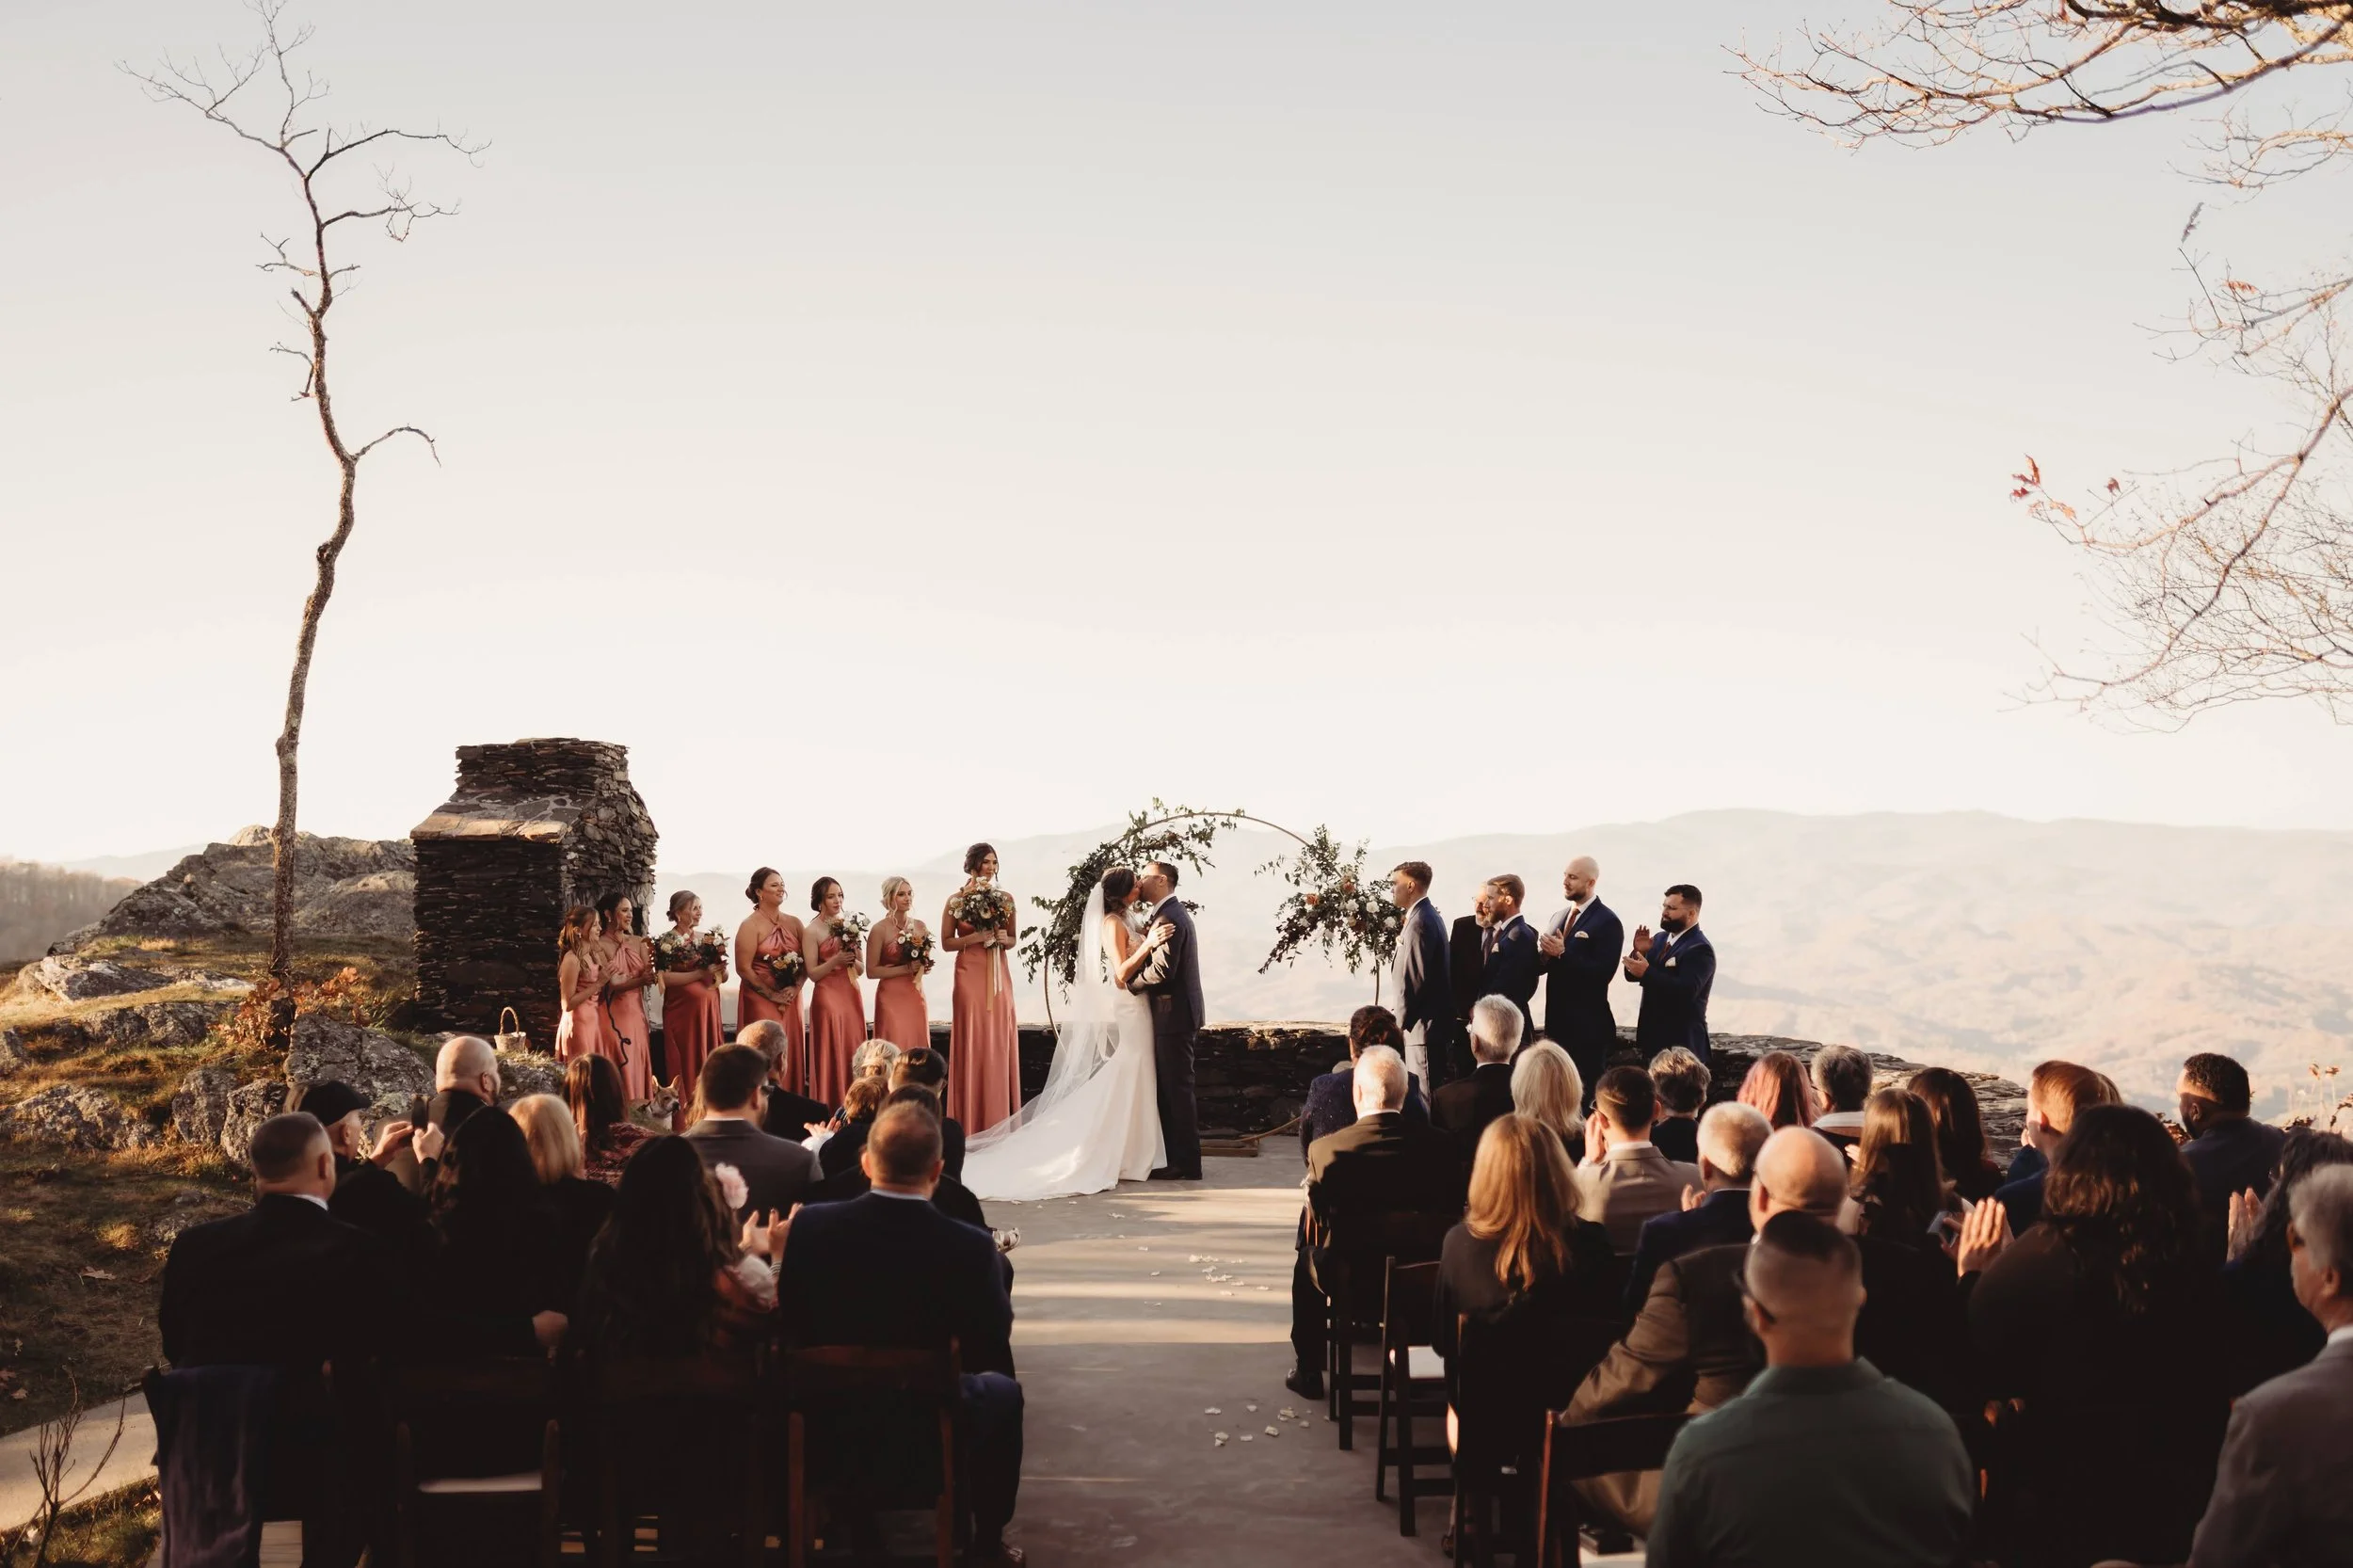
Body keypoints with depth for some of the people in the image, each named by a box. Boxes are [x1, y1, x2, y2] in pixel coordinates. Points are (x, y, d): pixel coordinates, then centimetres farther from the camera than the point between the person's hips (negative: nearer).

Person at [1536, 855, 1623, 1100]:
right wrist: (1545, 955, -11)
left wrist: (1563, 954, -22)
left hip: (1588, 1025, -7)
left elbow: (1603, 972, -20)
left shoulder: (1608, 922, -10)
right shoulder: (1558, 918, 13)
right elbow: (1541, 967, 12)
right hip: (1557, 1021, 7)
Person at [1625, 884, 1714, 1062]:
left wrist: (1647, 972, -30)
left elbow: (1686, 991, -27)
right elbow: (1632, 975, 11)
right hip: (1653, 1035, 8)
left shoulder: (1699, 949, -14)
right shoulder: (1661, 939, 12)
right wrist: (1639, 952, -9)